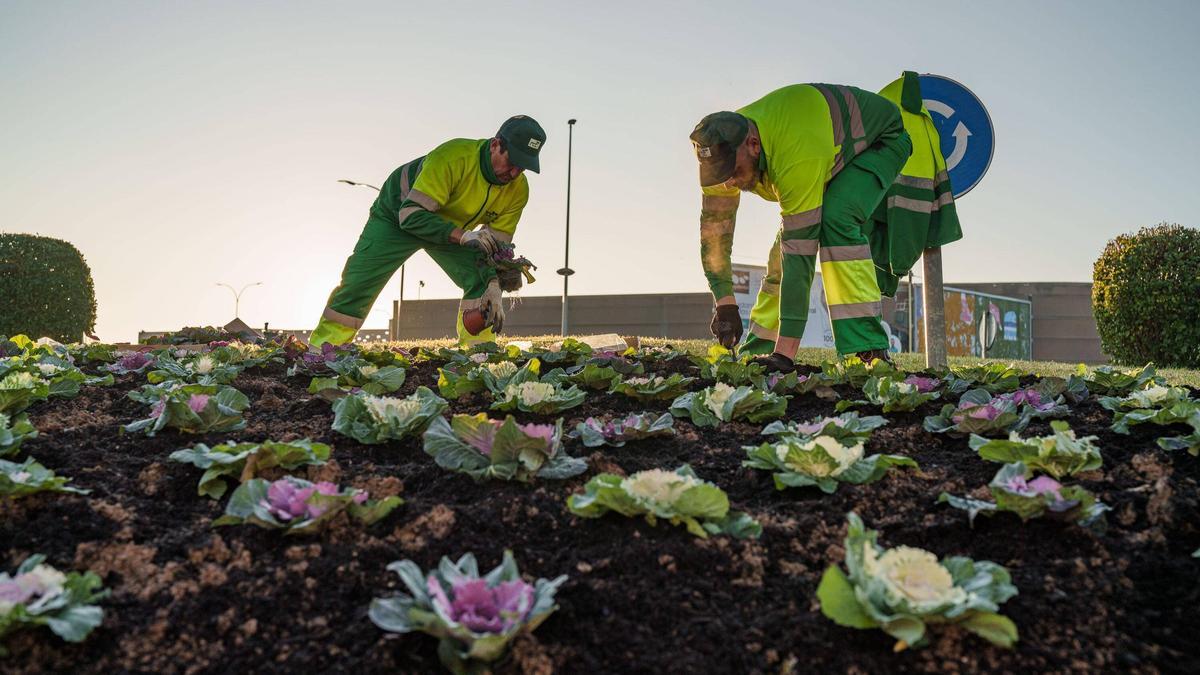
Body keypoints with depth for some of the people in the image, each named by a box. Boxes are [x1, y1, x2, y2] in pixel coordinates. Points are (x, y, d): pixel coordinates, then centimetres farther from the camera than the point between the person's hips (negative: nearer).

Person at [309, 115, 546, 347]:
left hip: (453, 227, 5)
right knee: (357, 285, -6)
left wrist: (494, 286, -31)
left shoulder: (518, 189, -21)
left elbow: (497, 243, -15)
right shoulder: (452, 156, -39)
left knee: (482, 283, -14)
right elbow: (411, 215, -40)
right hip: (397, 215, -4)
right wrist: (463, 236, -50)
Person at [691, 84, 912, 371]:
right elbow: (714, 227, -14)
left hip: (881, 139, -7)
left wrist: (786, 352, -44)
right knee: (786, 243, -4)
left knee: (835, 219, -33)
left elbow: (801, 254, -45)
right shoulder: (723, 149, -24)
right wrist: (725, 303, -20)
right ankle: (758, 347, 8)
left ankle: (869, 351, -32)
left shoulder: (797, 157, -45)